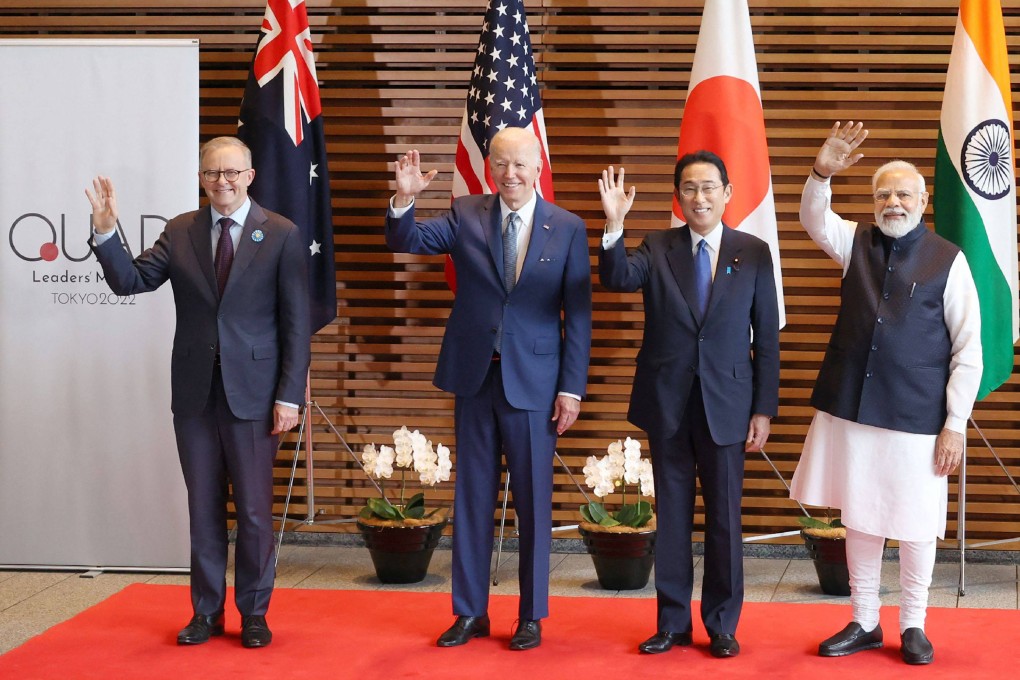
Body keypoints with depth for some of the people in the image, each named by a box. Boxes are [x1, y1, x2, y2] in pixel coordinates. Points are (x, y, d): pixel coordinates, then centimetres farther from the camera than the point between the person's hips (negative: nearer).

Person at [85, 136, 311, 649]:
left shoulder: (281, 235, -3)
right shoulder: (180, 232, 6)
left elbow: (296, 322, -4)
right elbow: (129, 281, -1)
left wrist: (289, 395, -9)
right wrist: (105, 232, -17)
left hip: (252, 392, -3)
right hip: (195, 392, 3)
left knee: (254, 509, 5)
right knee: (204, 506, 11)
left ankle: (254, 614, 18)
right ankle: (207, 611, 22)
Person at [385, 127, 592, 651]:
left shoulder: (568, 229, -2)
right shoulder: (466, 216, 2)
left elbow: (578, 315, -2)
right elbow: (406, 240, -9)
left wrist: (572, 388, -6)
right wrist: (404, 198, -29)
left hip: (534, 381, -2)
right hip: (474, 376, 2)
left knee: (533, 500, 6)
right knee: (472, 495, 9)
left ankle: (531, 616, 18)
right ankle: (470, 612, 20)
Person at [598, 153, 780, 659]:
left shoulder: (753, 253, 0)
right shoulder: (657, 249, 2)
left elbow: (767, 335, 1)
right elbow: (617, 279, -19)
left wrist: (764, 408, -3)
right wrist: (613, 225, -34)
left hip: (726, 403, -1)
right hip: (667, 403, 1)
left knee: (724, 517, 6)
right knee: (671, 514, 9)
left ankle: (722, 626, 19)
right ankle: (673, 622, 20)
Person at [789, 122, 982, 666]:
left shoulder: (948, 260, -5)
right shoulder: (856, 242, 7)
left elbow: (968, 350, -5)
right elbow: (813, 220, -11)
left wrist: (955, 425, -9)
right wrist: (822, 173, -30)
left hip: (917, 418, -3)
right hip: (851, 410, 3)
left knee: (916, 524, 5)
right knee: (858, 518, 12)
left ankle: (913, 626, 22)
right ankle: (863, 622, 25)